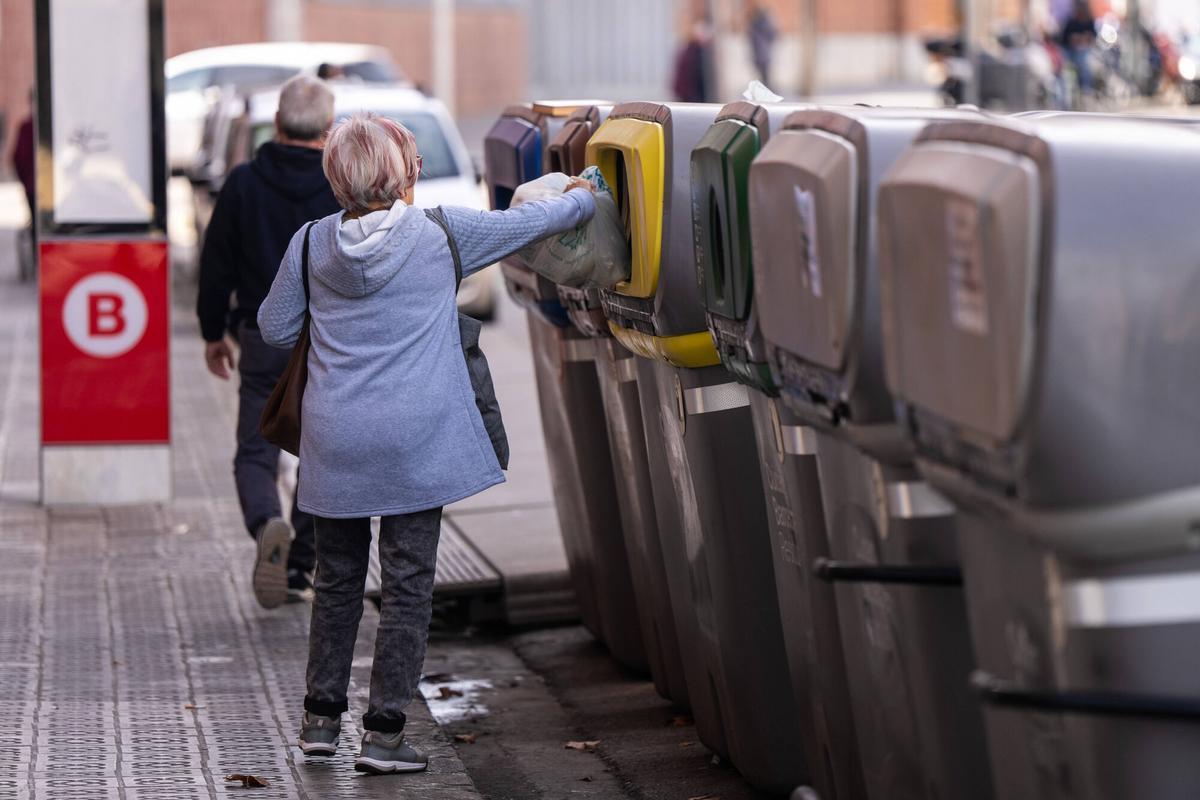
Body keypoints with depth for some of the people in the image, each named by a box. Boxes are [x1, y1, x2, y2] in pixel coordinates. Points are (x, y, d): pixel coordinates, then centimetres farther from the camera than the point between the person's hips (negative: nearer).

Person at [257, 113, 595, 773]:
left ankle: (321, 718, 23)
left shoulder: (311, 244, -1)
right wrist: (581, 197, 28)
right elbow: (527, 222, 9)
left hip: (333, 445, 3)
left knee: (337, 580, 17)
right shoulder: (441, 234, -6)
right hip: (414, 445, -3)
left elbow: (275, 329, 9)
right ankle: (384, 732, 3)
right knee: (408, 584, 3)